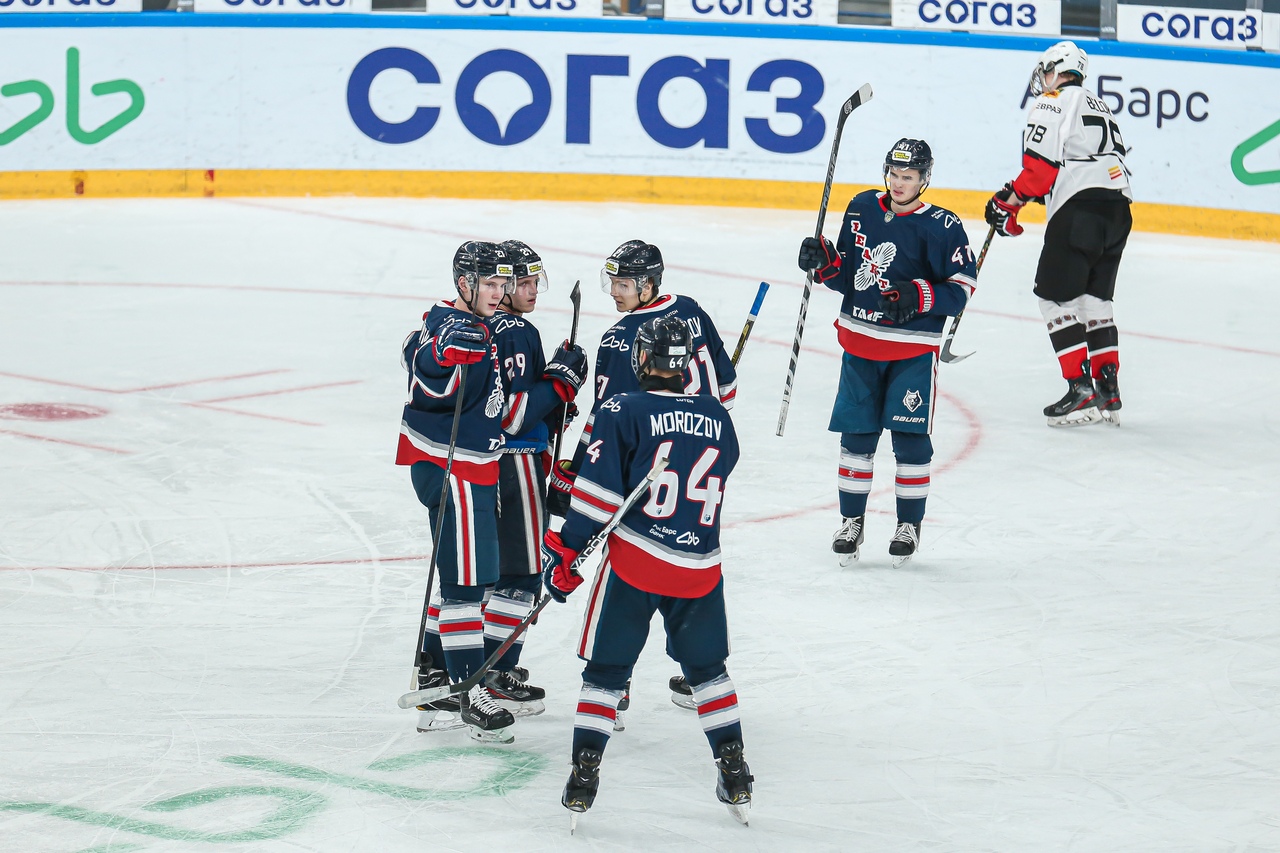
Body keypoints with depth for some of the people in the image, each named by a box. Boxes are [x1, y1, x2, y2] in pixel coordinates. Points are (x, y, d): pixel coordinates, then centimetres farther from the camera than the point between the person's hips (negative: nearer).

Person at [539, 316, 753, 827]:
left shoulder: (622, 412, -6)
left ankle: (584, 774, 1)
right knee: (707, 667, 20)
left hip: (633, 561, -3)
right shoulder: (716, 417, 7)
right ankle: (735, 776, 19)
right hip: (700, 567, 3)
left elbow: (597, 492, -9)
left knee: (606, 669, 7)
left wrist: (566, 552, -3)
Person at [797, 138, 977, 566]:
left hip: (914, 348, -4)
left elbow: (962, 286, -8)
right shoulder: (861, 209, 5)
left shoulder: (941, 227, -10)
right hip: (860, 341, 4)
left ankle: (909, 524, 15)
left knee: (910, 436, -1)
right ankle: (852, 520, 18)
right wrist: (824, 261, -8)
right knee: (856, 434, 5)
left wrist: (919, 296, -22)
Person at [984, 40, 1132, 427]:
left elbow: (1042, 164, -10)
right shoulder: (1100, 107, 27)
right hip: (1118, 209, 8)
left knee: (1055, 295, -2)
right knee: (1094, 297, 17)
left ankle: (1081, 389, -10)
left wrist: (1010, 200, 1)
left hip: (1079, 208, -8)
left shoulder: (1052, 103, 1)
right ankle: (1108, 390, 11)